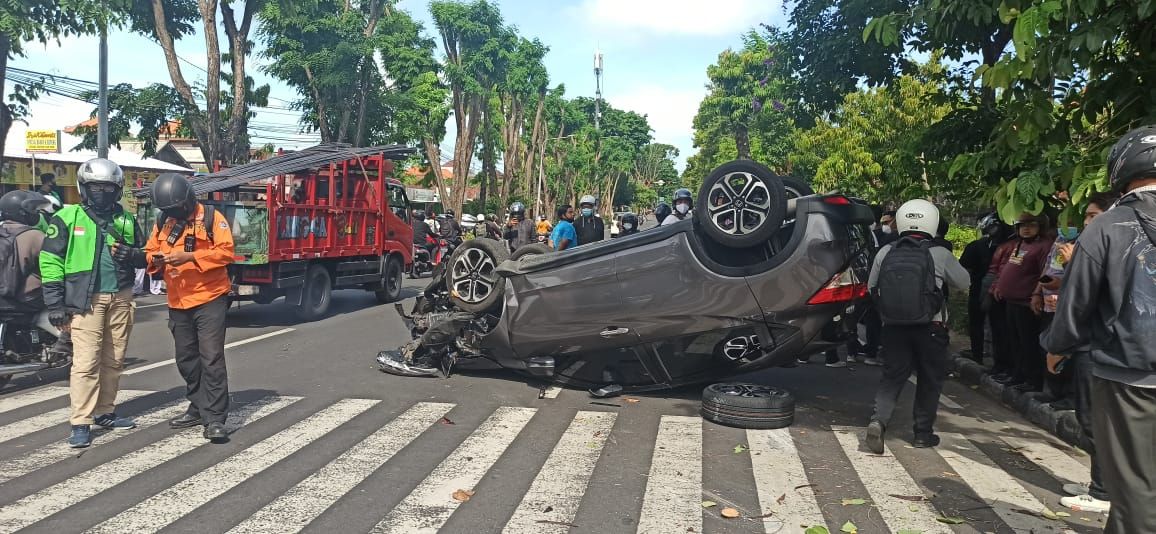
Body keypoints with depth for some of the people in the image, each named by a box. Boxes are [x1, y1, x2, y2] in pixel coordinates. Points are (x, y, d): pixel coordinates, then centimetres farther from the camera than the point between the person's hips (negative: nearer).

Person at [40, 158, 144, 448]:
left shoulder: (126, 220, 12)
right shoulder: (68, 218, 0)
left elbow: (143, 257, 20)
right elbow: (50, 261, -3)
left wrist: (132, 256, -6)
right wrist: (55, 303, -9)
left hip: (120, 299, 5)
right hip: (85, 300, -4)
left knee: (113, 361, 10)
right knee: (86, 362, -8)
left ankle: (105, 412, 23)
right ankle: (81, 424, -4)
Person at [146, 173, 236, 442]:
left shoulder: (212, 218, -7)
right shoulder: (162, 223, 11)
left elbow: (225, 251, -15)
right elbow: (150, 252, 14)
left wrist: (190, 257, -24)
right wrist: (155, 261, -10)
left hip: (209, 299, -6)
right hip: (178, 303, 7)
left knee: (212, 359, -9)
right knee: (186, 359, 15)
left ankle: (215, 418, -6)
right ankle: (198, 408, 30)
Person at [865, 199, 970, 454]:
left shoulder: (885, 253, -4)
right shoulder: (939, 254, -10)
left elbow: (871, 287, 6)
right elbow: (964, 282, 4)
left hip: (894, 326, 2)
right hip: (930, 327, -2)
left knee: (893, 375, 9)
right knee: (930, 379, 14)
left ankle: (879, 419, -12)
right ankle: (923, 432, 21)